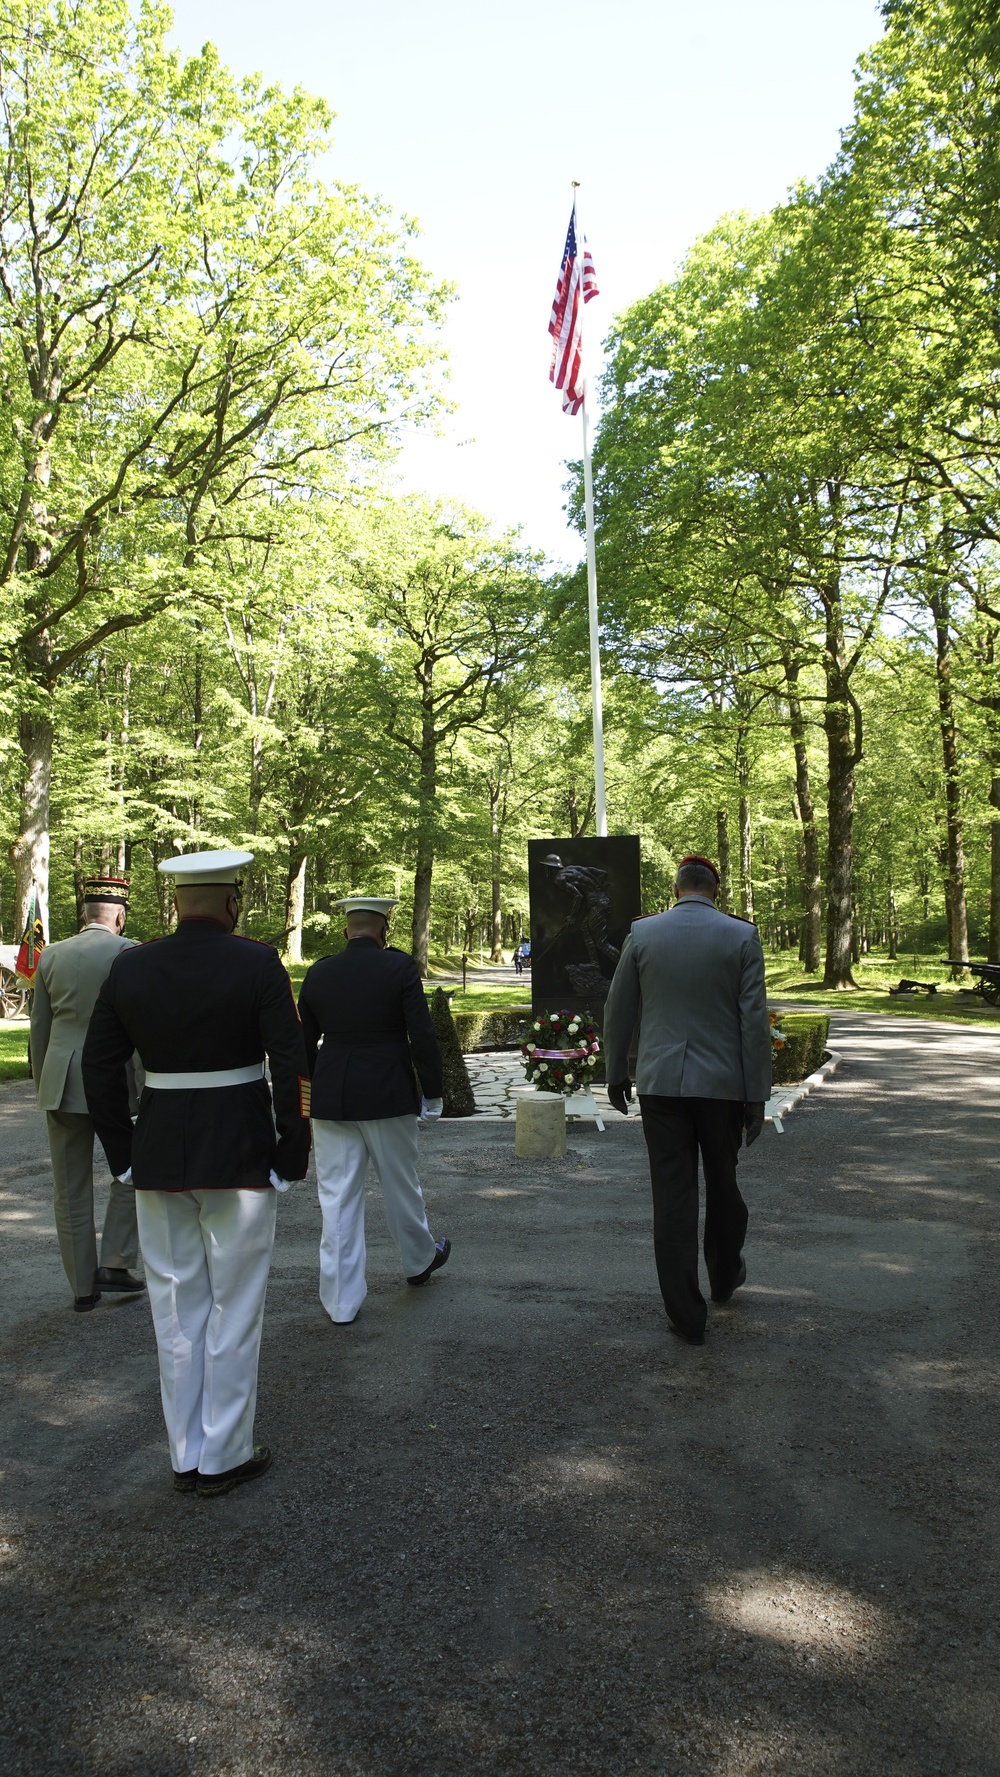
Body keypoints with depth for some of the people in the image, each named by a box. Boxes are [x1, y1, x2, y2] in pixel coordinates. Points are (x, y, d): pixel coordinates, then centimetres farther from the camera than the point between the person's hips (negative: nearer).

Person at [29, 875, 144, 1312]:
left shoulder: (52, 956, 6)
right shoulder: (130, 953, -7)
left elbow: (39, 1029, 10)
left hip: (61, 1086, 4)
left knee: (70, 1190, 10)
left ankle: (83, 1287, 17)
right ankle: (115, 1264, 8)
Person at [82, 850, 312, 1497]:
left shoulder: (129, 968, 0)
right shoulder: (257, 963, -11)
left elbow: (100, 1068, 4)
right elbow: (291, 1066, -14)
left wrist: (125, 1154, 11)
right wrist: (292, 1155, -4)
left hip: (159, 1157, 4)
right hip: (241, 1154, -4)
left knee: (177, 1308, 15)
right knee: (234, 1309, 9)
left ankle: (187, 1457, 25)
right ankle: (224, 1457, 19)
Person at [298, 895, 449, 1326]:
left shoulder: (319, 973, 1)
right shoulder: (400, 967, -8)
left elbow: (304, 1043, 8)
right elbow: (422, 1036, -11)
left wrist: (305, 1101, 19)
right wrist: (433, 1093, 0)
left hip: (331, 1100, 2)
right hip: (388, 1097, -2)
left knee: (337, 1197, 6)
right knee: (400, 1185, 17)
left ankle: (341, 1301, 11)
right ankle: (419, 1261, 39)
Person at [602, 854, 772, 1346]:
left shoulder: (642, 933, -1)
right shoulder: (741, 936, -4)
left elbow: (619, 1011, 5)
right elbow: (754, 1021, -6)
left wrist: (616, 1074, 18)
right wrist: (757, 1097, -1)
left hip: (660, 1084, 0)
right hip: (722, 1084, 0)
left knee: (672, 1198, 4)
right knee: (722, 1182, 20)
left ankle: (686, 1315, 9)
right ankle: (725, 1275, 42)